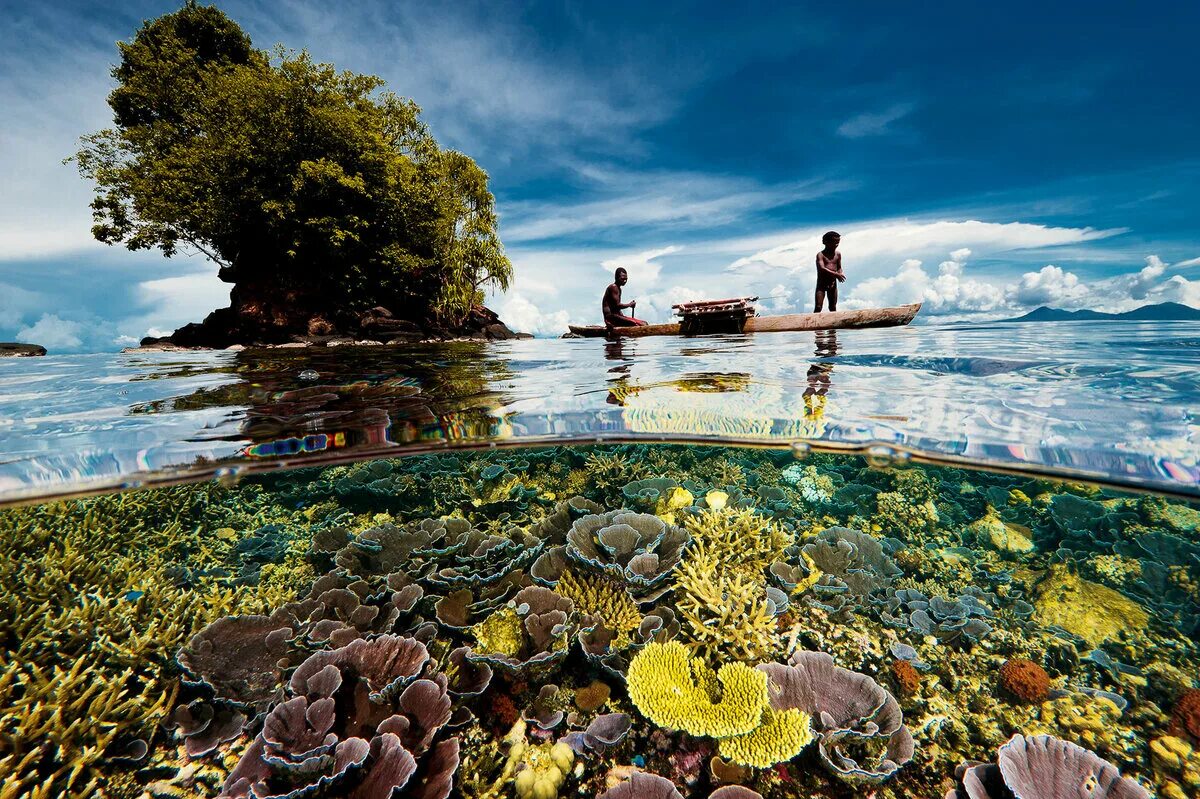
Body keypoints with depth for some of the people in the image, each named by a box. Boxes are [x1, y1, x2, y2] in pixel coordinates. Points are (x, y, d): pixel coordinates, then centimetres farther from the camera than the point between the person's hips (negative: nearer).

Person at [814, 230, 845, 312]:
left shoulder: (838, 254, 7)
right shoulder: (821, 255, -9)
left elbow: (839, 268, 14)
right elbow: (822, 269, -21)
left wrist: (840, 274, -8)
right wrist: (836, 274, -25)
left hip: (833, 283, 5)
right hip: (822, 283, -5)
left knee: (833, 308, 10)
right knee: (818, 307, -10)